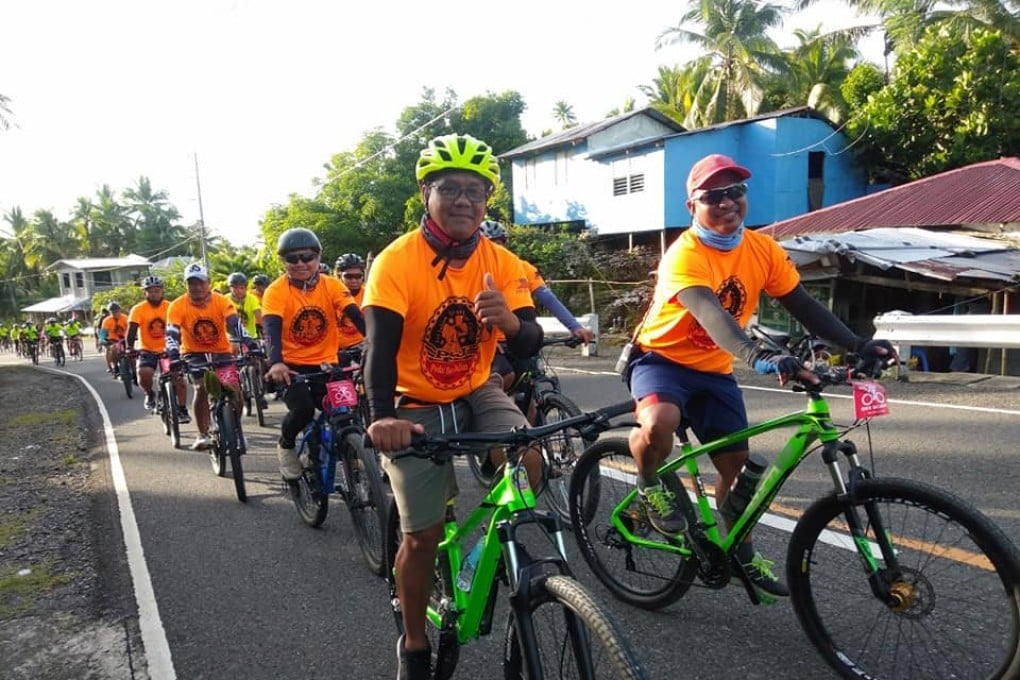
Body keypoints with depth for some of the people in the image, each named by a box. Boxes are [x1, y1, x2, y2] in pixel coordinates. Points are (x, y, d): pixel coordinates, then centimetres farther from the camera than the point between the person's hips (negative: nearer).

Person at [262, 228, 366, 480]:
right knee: (303, 409, -25)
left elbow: (356, 316, -17)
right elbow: (272, 328, -24)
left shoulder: (331, 285, -5)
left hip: (324, 363, 3)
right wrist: (276, 363, -42)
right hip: (291, 364, -2)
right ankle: (285, 446, 10)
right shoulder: (276, 291, -10)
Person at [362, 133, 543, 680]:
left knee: (528, 463, -24)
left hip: (477, 393, 3)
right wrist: (381, 417, -44)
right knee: (422, 533, 0)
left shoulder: (500, 263, -8)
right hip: (416, 407, -3)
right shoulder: (397, 261, -18)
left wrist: (509, 321, -36)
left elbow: (530, 345, -12)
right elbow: (380, 344, -28)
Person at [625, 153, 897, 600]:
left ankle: (741, 553, 29)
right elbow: (711, 316, -41)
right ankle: (650, 484, -1)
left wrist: (858, 345, -17)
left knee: (736, 461, 6)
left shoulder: (763, 250, -5)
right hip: (662, 359, -5)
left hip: (713, 369, 6)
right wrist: (759, 357, -57)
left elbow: (804, 306, -4)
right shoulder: (685, 256, -25)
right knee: (659, 425, -36)